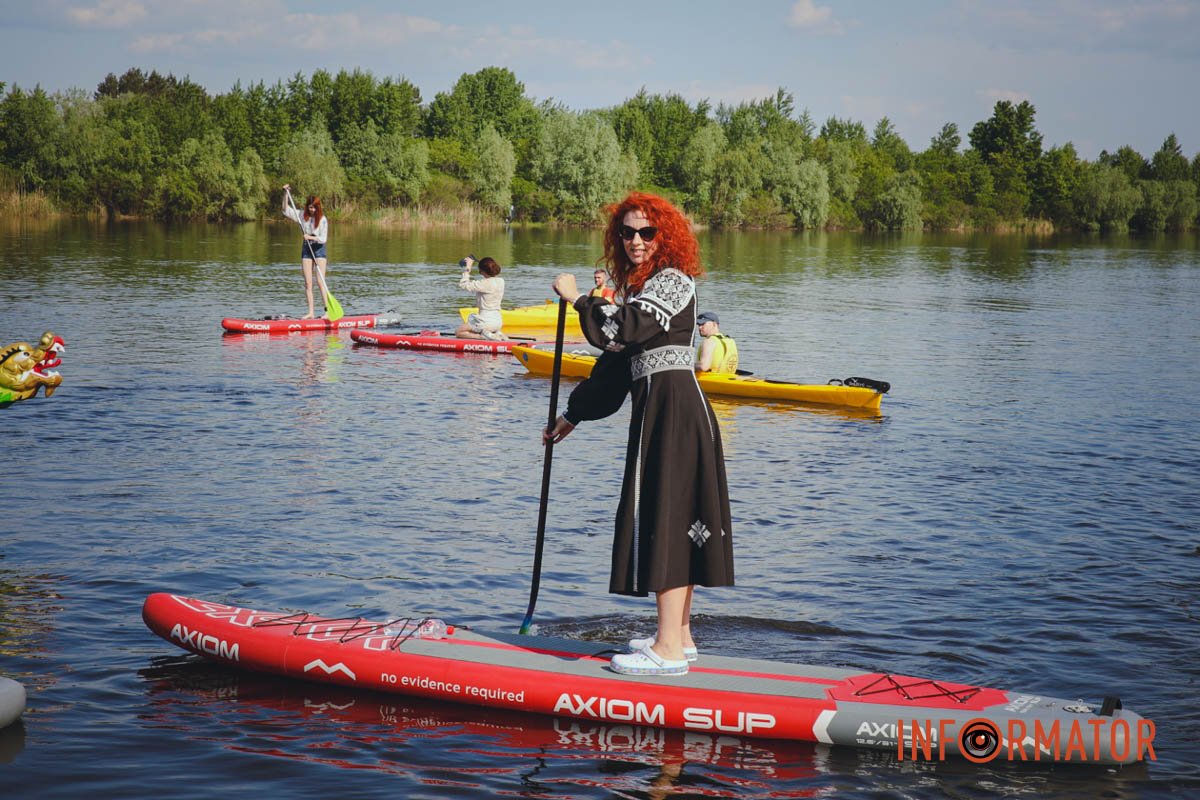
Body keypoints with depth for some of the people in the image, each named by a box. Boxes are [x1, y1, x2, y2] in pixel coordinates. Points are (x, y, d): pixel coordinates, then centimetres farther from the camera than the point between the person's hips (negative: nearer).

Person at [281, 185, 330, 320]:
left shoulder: (322, 219, -10)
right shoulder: (302, 216, 2)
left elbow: (323, 239, -11)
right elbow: (286, 211, 7)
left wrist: (312, 237, -27)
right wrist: (286, 194, -1)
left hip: (319, 249, -4)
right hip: (306, 249, 4)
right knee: (308, 283, 1)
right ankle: (310, 312, 2)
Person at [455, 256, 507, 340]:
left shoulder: (486, 283, -20)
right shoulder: (500, 281, 3)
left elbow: (463, 284, -16)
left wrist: (467, 267, -9)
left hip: (486, 321, -8)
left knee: (458, 332, 6)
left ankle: (484, 336, -11)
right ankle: (496, 334, 8)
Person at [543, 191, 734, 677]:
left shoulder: (673, 281, -8)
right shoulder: (640, 287, 21)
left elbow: (621, 329, -22)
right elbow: (617, 360, 25)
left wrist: (575, 298, -9)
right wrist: (572, 416, 27)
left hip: (674, 408, -10)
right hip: (659, 409, 10)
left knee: (666, 516, -11)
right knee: (671, 519, 13)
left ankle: (669, 650, -12)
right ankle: (679, 635, 21)